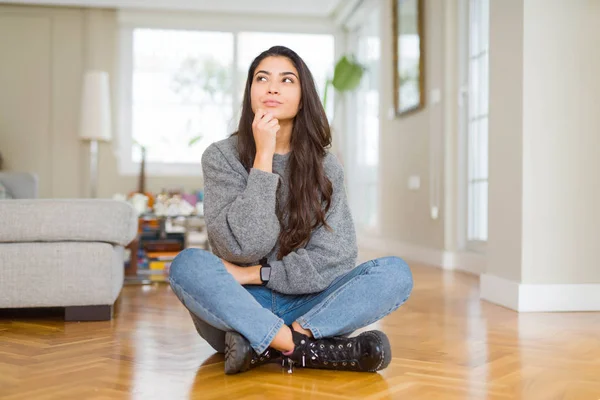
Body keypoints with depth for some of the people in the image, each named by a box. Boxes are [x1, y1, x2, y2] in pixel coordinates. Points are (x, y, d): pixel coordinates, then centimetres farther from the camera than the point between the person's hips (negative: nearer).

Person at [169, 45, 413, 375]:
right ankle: (314, 350, -32)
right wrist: (263, 158, -18)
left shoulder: (326, 167, 3)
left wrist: (255, 274, -14)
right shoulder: (221, 157, -2)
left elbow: (335, 258, -7)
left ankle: (266, 346, -28)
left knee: (395, 273, -20)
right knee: (187, 265, -32)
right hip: (235, 308, -2)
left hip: (304, 305, 2)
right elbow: (243, 247, -15)